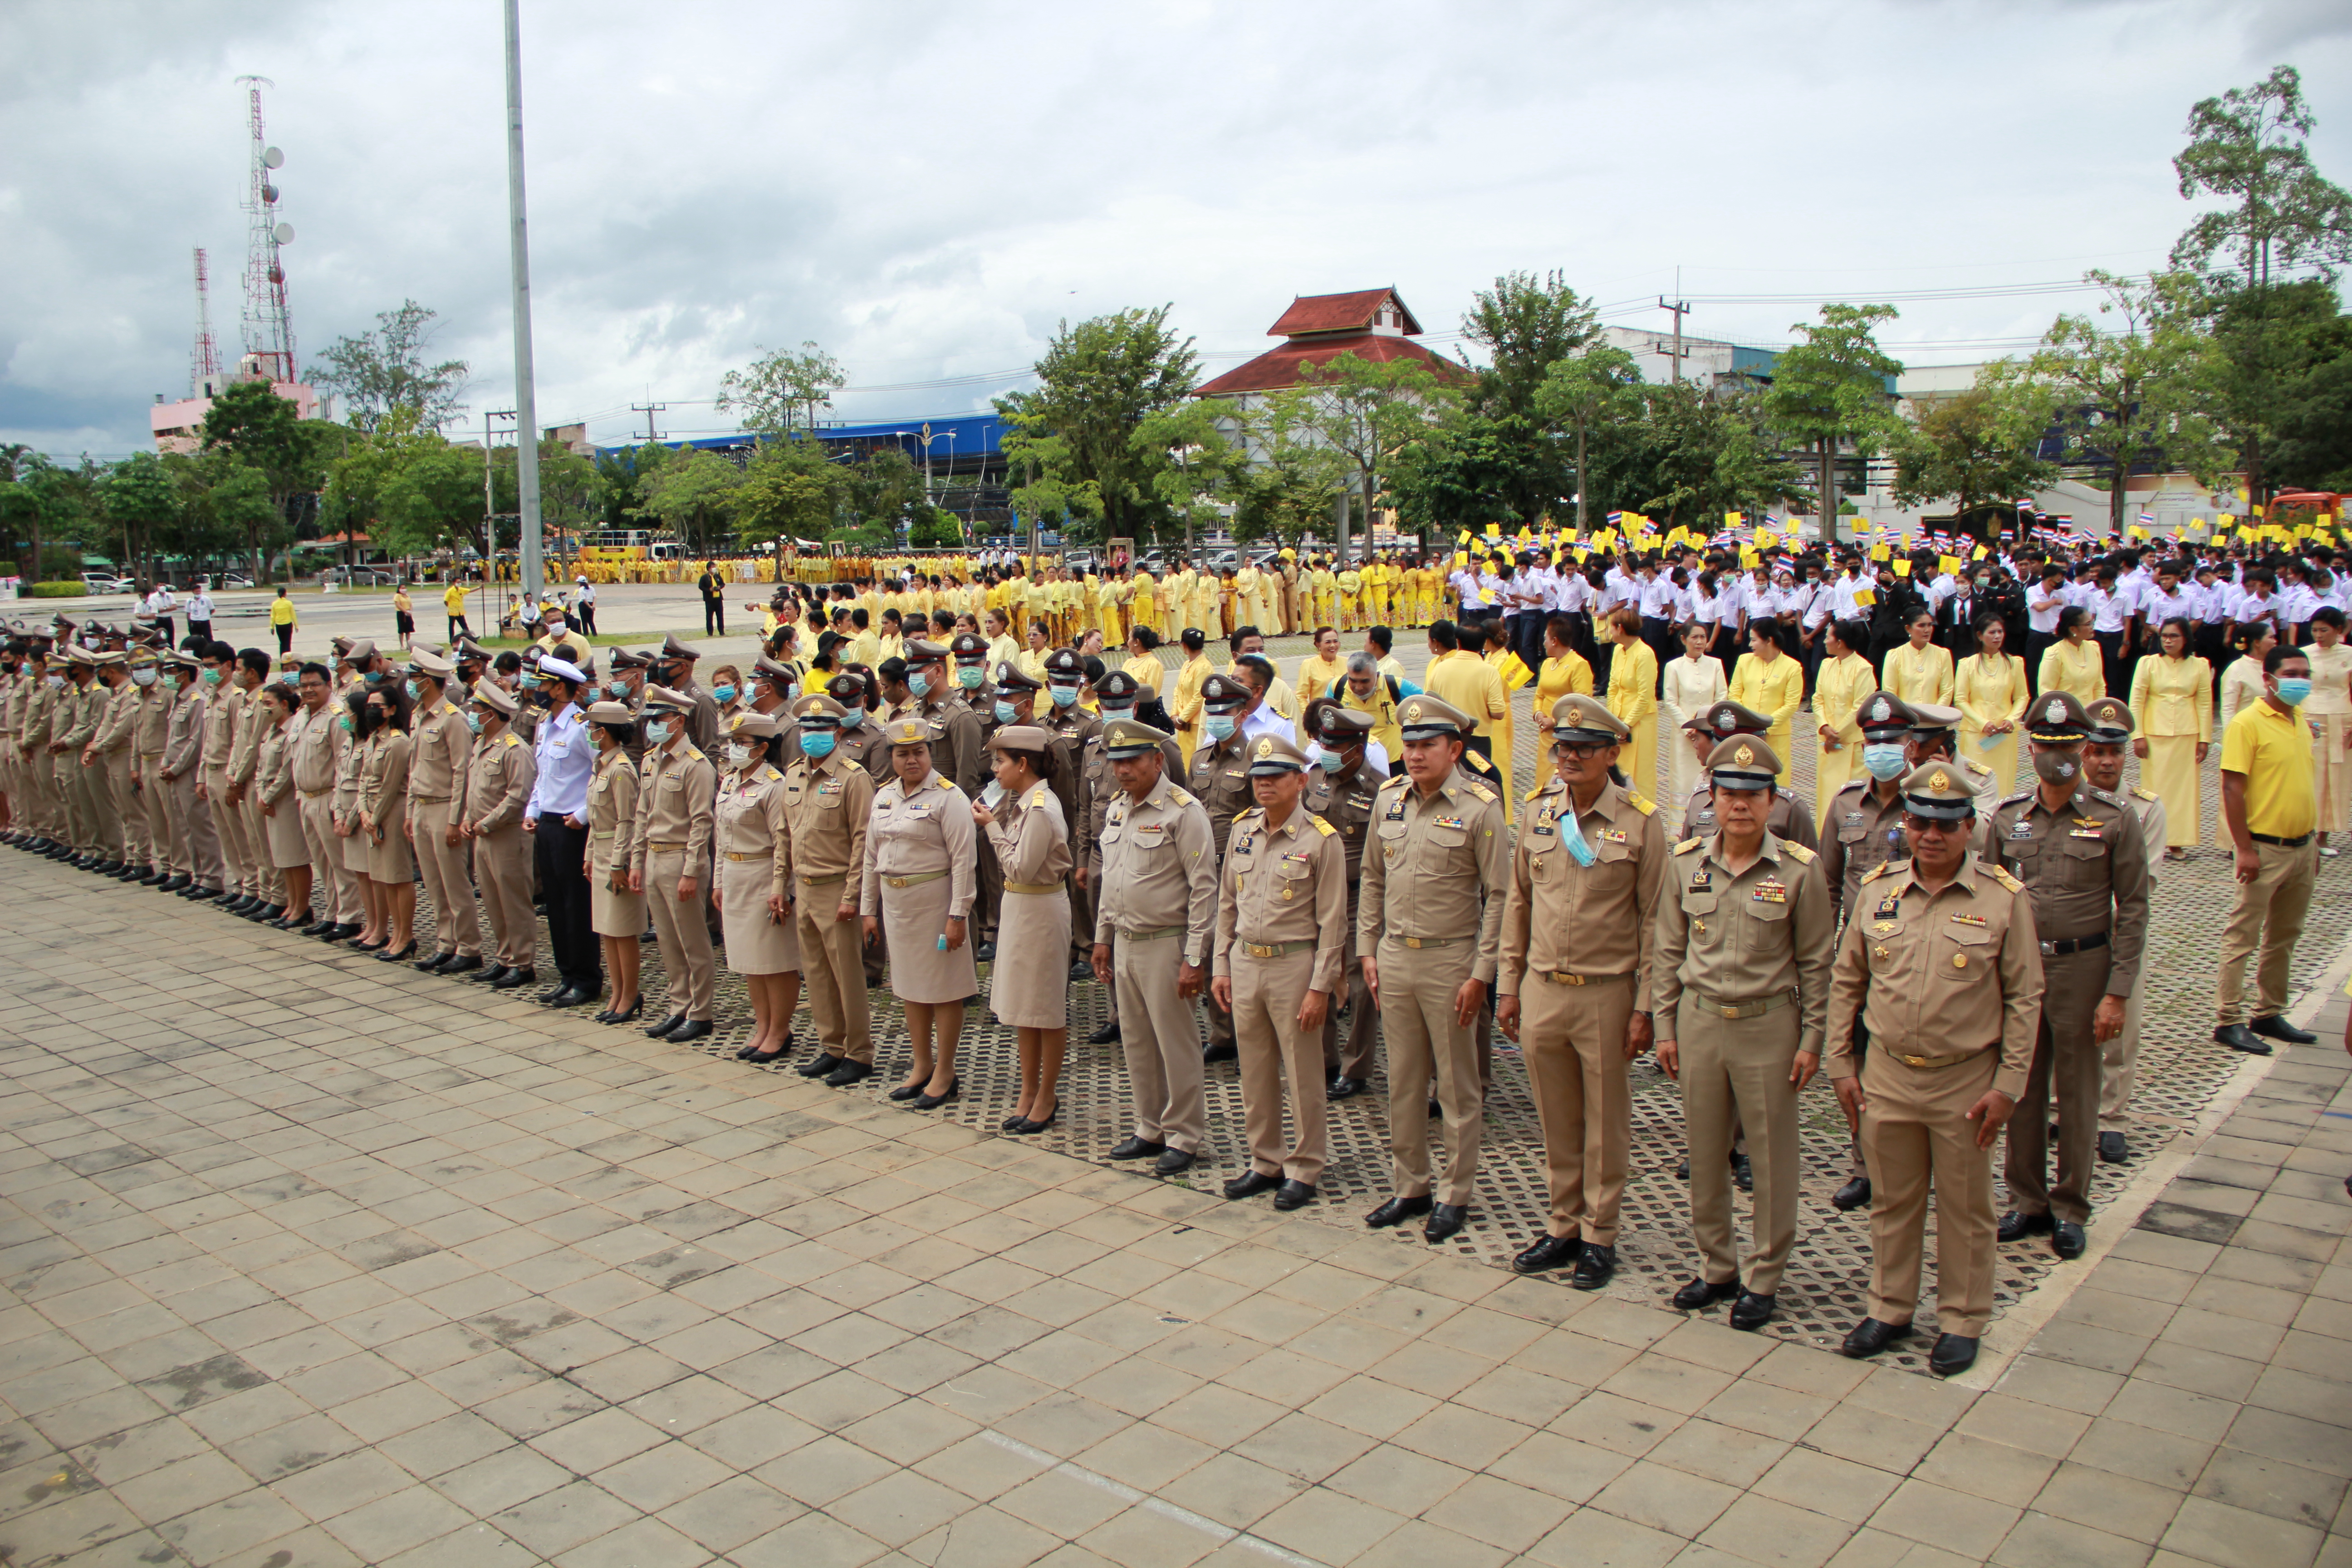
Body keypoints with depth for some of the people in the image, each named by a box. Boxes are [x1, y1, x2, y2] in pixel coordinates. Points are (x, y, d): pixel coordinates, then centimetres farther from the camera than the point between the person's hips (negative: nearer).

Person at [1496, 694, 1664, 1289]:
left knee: (1606, 1122, 8)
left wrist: (1645, 1007, -8)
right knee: (1556, 1119, 13)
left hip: (1607, 995, -4)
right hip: (1541, 991, 4)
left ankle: (1600, 1236, 22)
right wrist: (1508, 984, 10)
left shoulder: (1641, 823, -7)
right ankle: (1564, 1226, 28)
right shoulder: (1538, 811, 5)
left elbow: (1654, 920, -5)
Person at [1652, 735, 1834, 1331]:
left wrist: (1811, 1040, -4)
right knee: (1705, 1153, 11)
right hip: (1700, 1020, 3)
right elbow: (1668, 951, 7)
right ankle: (1716, 1267, 27)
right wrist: (1665, 1028, 5)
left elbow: (1816, 962, -2)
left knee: (1773, 1157, 6)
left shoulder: (1799, 869, -7)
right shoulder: (1686, 863, 1)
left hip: (1769, 1024, -3)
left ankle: (1764, 1277, 21)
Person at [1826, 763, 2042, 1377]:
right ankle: (1890, 1309, 31)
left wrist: (2008, 1086, -8)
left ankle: (1962, 1321, 27)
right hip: (1886, 1075, 3)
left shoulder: (2005, 898, -8)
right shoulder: (1879, 888, 0)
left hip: (1966, 1082, -3)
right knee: (1892, 1201, 15)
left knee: (1965, 1210, 11)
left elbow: (2023, 999, -5)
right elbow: (1845, 982, 7)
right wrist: (1842, 1066, 4)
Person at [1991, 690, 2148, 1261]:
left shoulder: (2115, 818, -5)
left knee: (2077, 1094, 7)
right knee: (2023, 1089, 9)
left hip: (2083, 965, -2)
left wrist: (2117, 992, -9)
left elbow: (2133, 908, -4)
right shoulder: (2008, 817, 4)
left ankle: (2070, 1209, 21)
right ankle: (2026, 1201, 23)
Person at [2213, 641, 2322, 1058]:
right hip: (2264, 849, -8)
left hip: (2301, 848, 8)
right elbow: (2232, 788, -16)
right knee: (2242, 936, -2)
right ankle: (2229, 1020, 4)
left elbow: (2303, 784, 19)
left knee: (2284, 937, 14)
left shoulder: (2301, 722, 11)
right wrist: (2244, 849, -19)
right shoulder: (2248, 723, -12)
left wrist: (2311, 843, 18)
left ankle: (2270, 1014, 25)